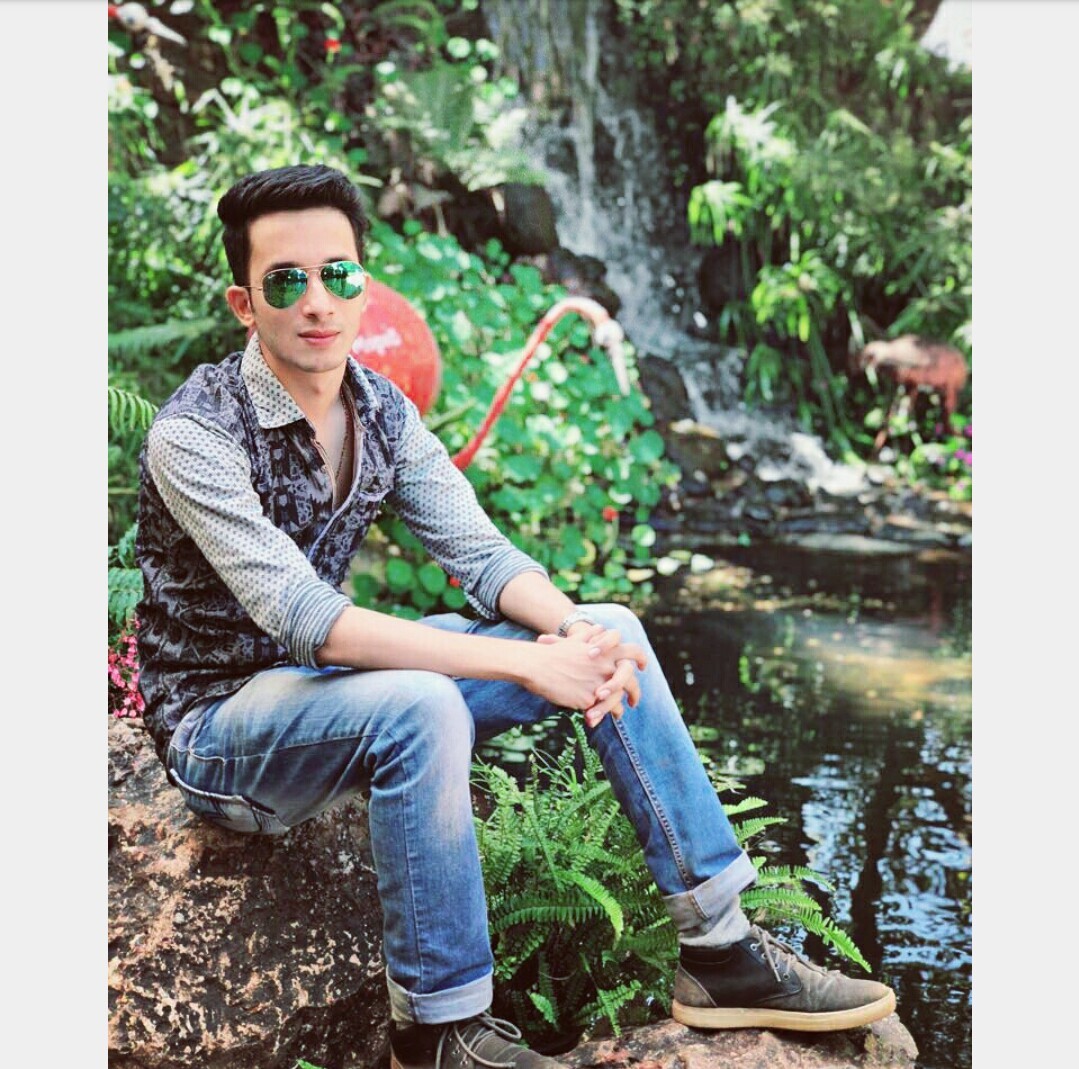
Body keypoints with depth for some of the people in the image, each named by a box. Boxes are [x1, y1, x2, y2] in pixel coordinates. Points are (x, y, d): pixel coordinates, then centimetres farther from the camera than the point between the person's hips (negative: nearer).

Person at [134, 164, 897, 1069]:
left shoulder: (380, 409, -1)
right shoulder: (195, 435, -22)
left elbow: (481, 554, -2)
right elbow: (306, 620, -32)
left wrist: (575, 630, -24)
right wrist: (526, 664, -35)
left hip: (336, 680, 7)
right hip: (223, 722, -6)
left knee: (612, 632, -5)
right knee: (420, 707, -38)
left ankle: (720, 947, 0)